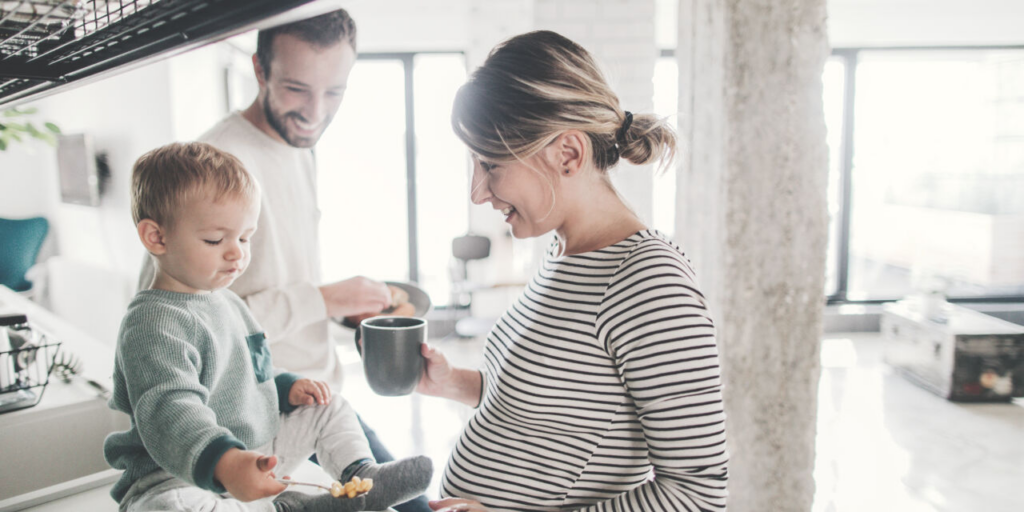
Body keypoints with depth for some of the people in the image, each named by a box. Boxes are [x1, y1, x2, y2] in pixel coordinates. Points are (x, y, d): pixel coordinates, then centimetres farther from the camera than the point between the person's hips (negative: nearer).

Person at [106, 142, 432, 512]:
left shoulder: (225, 301, 11)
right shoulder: (154, 324, -22)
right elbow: (169, 412, -39)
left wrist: (286, 388, 7)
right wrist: (224, 464, -54)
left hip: (253, 450, 9)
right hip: (181, 476, -9)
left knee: (331, 409, 15)